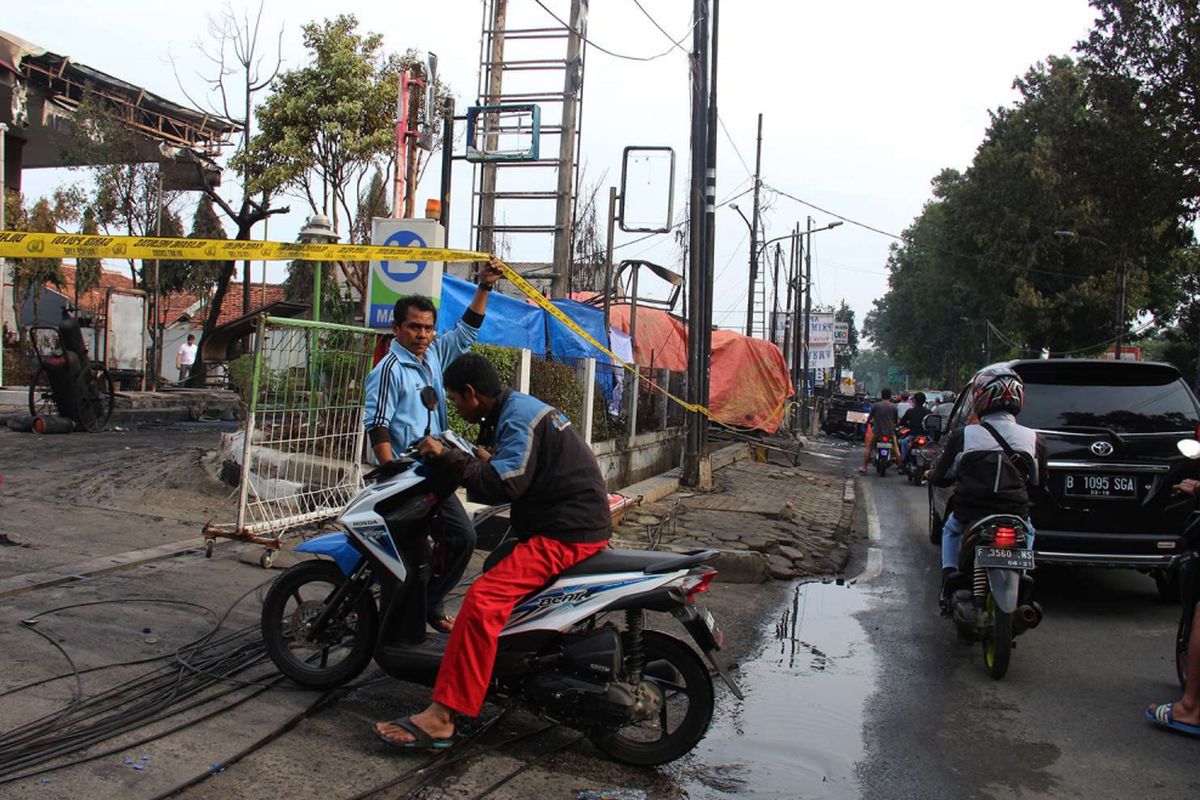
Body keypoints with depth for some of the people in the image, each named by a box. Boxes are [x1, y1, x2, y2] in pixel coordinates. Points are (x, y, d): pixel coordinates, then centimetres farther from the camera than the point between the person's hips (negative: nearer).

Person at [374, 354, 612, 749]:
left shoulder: (517, 417, -14)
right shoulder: (521, 406, 18)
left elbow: (504, 483, -25)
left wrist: (447, 457, -15)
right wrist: (489, 460, 13)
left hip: (566, 534, -11)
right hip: (576, 521, 11)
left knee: (483, 599, -24)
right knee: (499, 565, 32)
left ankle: (440, 718, -26)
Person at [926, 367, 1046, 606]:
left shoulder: (964, 436, -7)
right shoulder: (1033, 440, -3)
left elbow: (940, 476, 2)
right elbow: (1038, 480, 12)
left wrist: (930, 475, 25)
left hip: (970, 515, -1)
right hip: (1016, 515, 1)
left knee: (950, 530, 33)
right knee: (1028, 533, 37)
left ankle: (949, 576, 13)